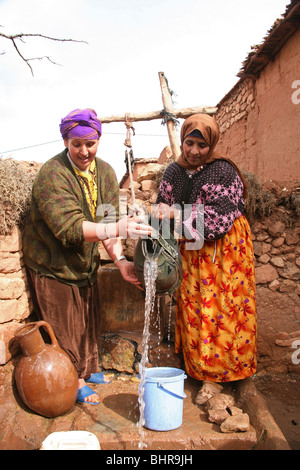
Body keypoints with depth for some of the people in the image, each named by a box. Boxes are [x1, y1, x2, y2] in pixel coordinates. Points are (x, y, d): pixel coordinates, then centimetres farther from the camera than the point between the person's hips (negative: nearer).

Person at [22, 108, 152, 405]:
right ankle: (74, 383, 29)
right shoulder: (52, 175, -25)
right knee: (65, 326, 7)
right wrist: (117, 230, -46)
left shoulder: (105, 172, -5)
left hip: (86, 263, 6)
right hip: (52, 265, -6)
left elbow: (108, 220, -8)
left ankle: (87, 369, 44)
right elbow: (69, 227, -36)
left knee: (89, 321, 20)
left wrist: (120, 260, -21)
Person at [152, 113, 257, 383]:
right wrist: (161, 211, -8)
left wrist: (177, 213, -22)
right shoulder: (173, 172, 6)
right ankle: (197, 367, 25)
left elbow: (220, 217, -19)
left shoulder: (224, 172, -11)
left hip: (223, 252, -4)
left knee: (221, 309, 0)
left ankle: (218, 371, 19)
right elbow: (164, 203, 17)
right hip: (191, 253, 5)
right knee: (192, 308, 8)